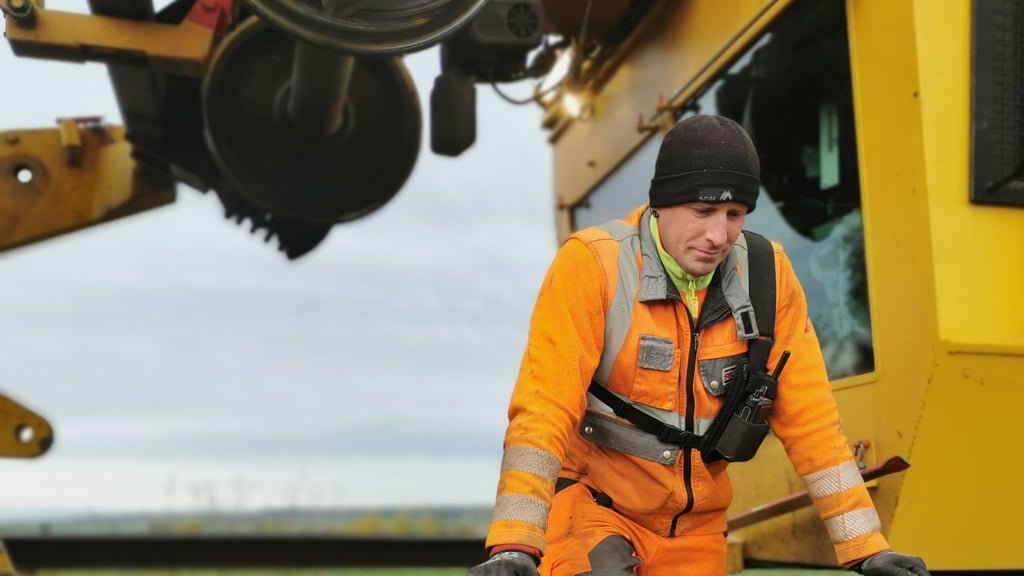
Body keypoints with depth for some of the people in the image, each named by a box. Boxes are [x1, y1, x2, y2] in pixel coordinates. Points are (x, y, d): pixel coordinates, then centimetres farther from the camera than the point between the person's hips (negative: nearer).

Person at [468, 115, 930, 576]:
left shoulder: (766, 275, -8)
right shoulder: (592, 264, -19)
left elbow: (810, 418, -4)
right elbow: (544, 407, -24)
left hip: (693, 530, 5)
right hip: (591, 503, -4)